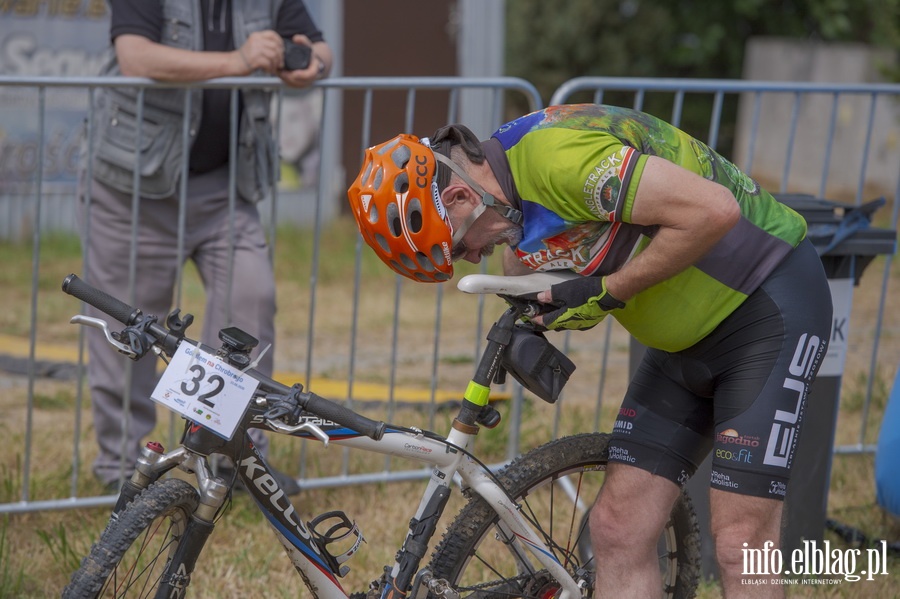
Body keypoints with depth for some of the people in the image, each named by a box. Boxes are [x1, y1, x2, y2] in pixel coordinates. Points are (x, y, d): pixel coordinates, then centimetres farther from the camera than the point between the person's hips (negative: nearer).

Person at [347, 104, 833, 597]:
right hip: (689, 336, 9)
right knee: (617, 528, 4)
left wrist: (607, 293, -23)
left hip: (769, 305, -9)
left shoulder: (559, 158, -27)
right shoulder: (512, 192, 2)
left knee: (739, 545, -12)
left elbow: (713, 210, -31)